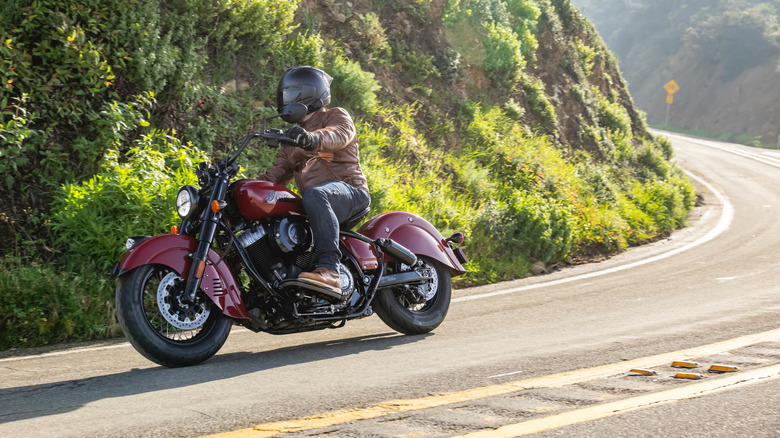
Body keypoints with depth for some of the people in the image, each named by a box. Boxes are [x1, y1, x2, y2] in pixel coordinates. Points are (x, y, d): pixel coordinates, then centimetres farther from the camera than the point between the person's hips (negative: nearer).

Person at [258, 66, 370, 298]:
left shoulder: (336, 116, 7)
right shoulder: (292, 138, 31)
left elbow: (340, 134, -18)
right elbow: (278, 171, 25)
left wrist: (313, 138, -40)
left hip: (349, 190, -8)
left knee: (315, 195, -40)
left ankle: (329, 270, -53)